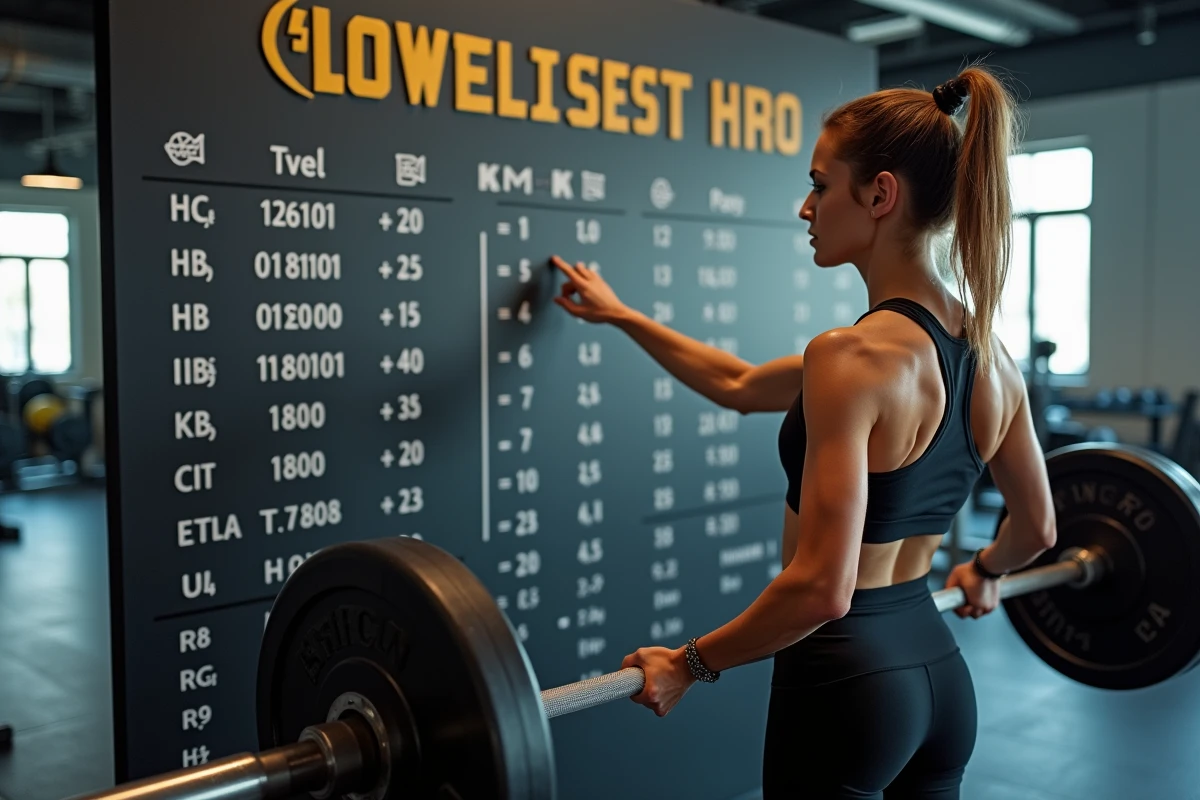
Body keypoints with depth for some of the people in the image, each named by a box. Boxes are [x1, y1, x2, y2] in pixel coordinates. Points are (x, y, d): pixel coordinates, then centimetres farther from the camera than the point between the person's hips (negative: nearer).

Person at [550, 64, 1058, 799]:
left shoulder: (852, 358, -22)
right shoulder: (990, 354, 1)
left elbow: (821, 588, -27)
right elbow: (1036, 529, 15)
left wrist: (691, 663, -14)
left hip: (847, 683, -8)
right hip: (939, 674, 8)